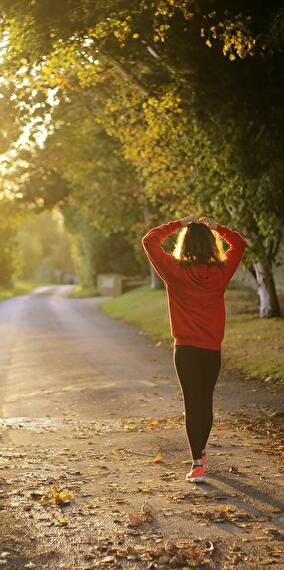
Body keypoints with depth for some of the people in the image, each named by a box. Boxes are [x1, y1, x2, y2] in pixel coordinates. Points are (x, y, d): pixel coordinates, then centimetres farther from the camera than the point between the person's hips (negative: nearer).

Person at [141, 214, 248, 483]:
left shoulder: (175, 271, -10)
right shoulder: (221, 272, -4)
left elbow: (149, 240, 1)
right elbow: (239, 244, 14)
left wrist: (178, 224, 4)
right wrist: (216, 227, 12)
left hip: (186, 349, -2)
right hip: (213, 349, 3)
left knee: (192, 403, 0)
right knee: (206, 401, 18)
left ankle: (197, 465, -8)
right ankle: (201, 451, 37)